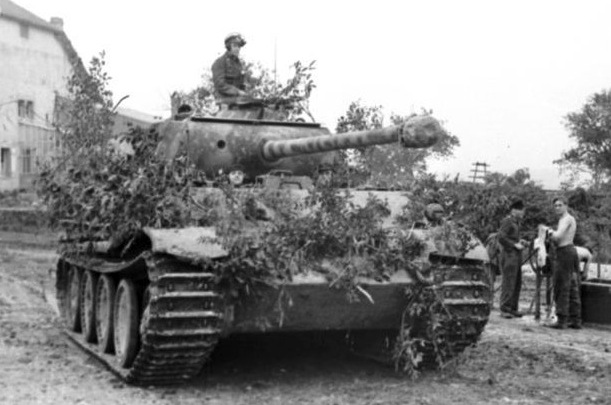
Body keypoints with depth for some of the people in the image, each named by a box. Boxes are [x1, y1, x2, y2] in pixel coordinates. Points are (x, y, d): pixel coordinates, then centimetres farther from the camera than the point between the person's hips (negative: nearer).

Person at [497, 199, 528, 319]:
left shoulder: (515, 222, 20)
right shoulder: (507, 221, -9)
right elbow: (501, 238, -18)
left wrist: (520, 241, 10)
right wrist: (515, 245, -17)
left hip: (516, 256, 10)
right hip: (509, 255, -10)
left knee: (517, 283, 10)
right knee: (508, 283, -9)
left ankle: (513, 308, 16)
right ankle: (504, 309, -6)